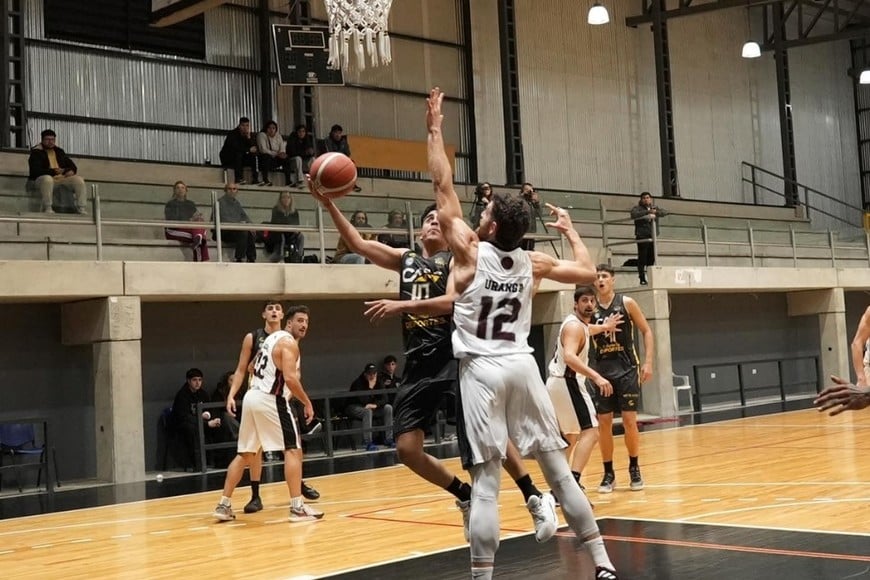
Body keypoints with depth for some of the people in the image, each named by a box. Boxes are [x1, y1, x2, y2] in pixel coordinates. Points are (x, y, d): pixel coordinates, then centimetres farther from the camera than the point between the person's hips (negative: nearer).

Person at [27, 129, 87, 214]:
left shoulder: (59, 151, 22)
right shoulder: (36, 152, 3)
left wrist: (71, 171, -5)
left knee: (79, 179, -20)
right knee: (47, 179, -41)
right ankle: (47, 208, -37)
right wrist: (54, 171, -21)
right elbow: (36, 171, -11)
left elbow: (71, 165, 22)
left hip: (62, 178, 5)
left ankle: (81, 207, -20)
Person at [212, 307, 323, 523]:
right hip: (269, 400, -9)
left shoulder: (271, 338, 20)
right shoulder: (288, 342, -9)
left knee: (245, 454, 14)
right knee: (291, 449, -4)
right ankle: (297, 507, -8)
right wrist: (307, 403, -10)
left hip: (252, 397, 9)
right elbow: (290, 378, -19)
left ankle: (224, 505, 14)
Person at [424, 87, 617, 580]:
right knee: (560, 470, 9)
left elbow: (444, 188, -4)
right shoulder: (532, 263, 4)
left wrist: (435, 128, 1)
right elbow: (588, 272, 15)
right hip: (522, 365, 4)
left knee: (486, 483, -5)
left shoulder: (471, 253, -6)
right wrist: (570, 230, 27)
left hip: (483, 371, -4)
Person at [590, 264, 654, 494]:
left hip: (626, 369, -2)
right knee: (603, 423, 1)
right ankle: (608, 473, 10)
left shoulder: (626, 303, -2)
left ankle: (634, 469, 13)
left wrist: (648, 362, -5)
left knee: (629, 420, -2)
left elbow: (646, 331, 2)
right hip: (602, 370, 2)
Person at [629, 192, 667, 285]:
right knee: (642, 258, -7)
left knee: (651, 258, 4)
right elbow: (634, 214, -17)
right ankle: (642, 279, -5)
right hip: (642, 236, -4)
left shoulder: (655, 208, 19)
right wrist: (647, 212, -24)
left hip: (652, 236, 4)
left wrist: (655, 212, -16)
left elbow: (664, 212, 4)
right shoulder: (637, 208, 5)